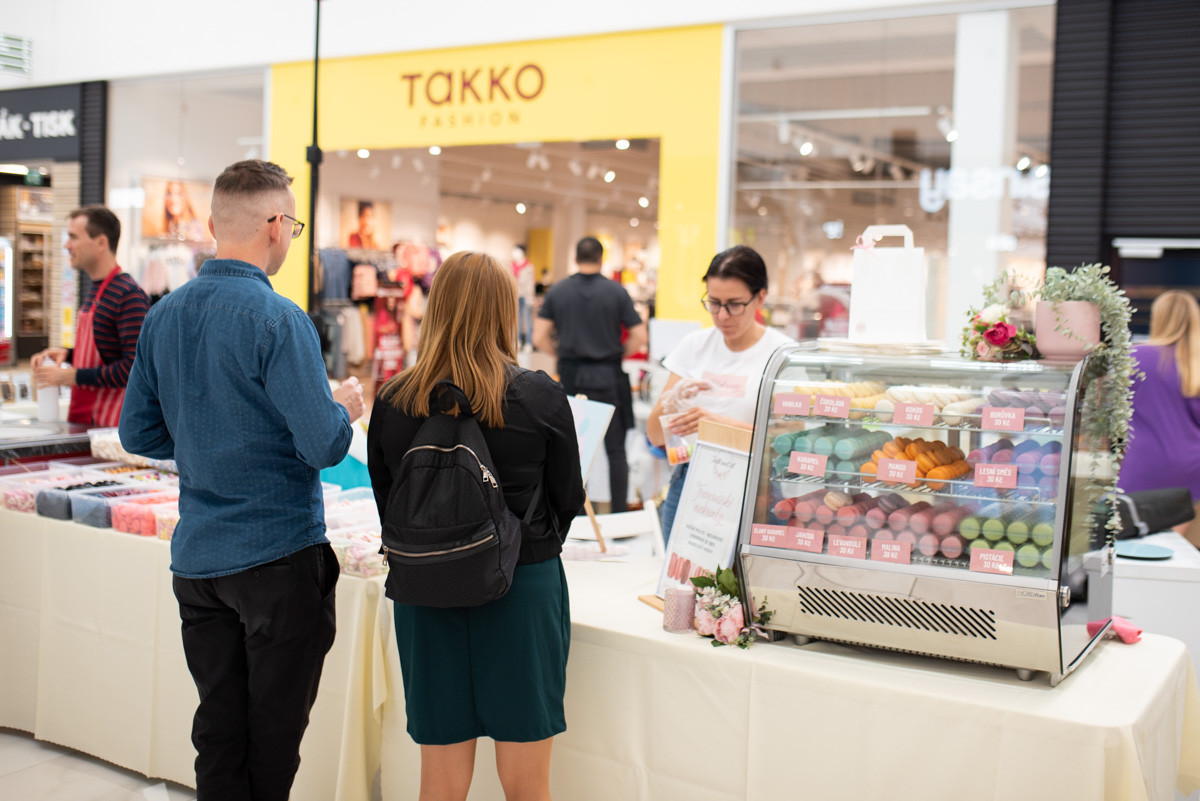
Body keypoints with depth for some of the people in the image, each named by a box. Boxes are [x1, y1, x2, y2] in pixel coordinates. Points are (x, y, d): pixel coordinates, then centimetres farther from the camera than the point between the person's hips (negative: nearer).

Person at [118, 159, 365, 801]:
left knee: (218, 732, 13)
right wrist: (343, 408, 1)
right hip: (278, 555, -6)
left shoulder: (162, 316, 4)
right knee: (273, 740, 7)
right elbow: (324, 447, -20)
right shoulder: (277, 320, -16)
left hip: (196, 557, 6)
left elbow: (137, 434, 11)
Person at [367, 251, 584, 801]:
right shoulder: (540, 399, -10)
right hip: (523, 590, -2)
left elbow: (385, 505, 4)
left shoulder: (392, 403, -5)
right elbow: (568, 499, 1)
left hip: (424, 592, 2)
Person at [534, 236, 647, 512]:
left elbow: (539, 338, -3)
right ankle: (620, 514, 5)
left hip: (571, 376, 2)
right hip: (608, 376, -2)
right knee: (615, 449, 4)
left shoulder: (557, 291, 1)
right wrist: (618, 354, 10)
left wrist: (562, 354, 13)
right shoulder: (616, 291, -4)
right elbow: (639, 336, -6)